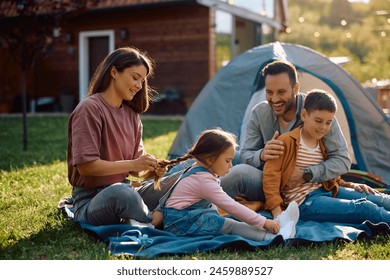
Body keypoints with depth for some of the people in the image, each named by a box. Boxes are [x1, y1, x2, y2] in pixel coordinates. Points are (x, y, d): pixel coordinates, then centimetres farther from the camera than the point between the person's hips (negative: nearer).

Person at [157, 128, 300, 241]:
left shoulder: (198, 170, 11)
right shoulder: (203, 180, -21)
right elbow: (231, 206, -24)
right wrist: (263, 222, -21)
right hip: (179, 222, -9)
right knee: (229, 225, -21)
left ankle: (274, 226, -19)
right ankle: (273, 237, -29)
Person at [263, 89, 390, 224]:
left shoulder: (324, 143, 14)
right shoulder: (287, 141, -9)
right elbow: (271, 175, -13)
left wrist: (350, 185, 10)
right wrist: (278, 214, -19)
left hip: (327, 191, 8)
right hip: (304, 202, -8)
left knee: (375, 199, -8)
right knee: (363, 209, -22)